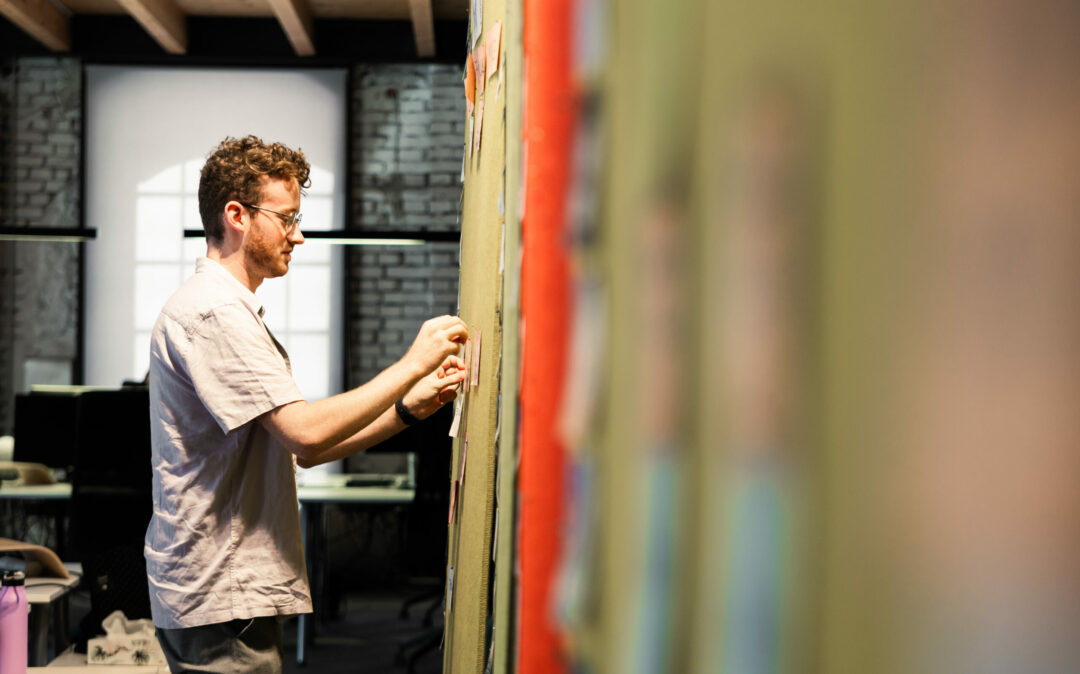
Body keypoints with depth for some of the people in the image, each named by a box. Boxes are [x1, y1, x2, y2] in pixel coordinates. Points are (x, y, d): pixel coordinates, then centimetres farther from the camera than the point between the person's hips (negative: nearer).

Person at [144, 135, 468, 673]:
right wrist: (412, 365, -14)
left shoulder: (230, 311, 21)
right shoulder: (209, 311, -14)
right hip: (218, 594, -10)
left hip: (235, 588, 10)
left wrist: (409, 408, 5)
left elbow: (299, 449, 16)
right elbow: (305, 430, -22)